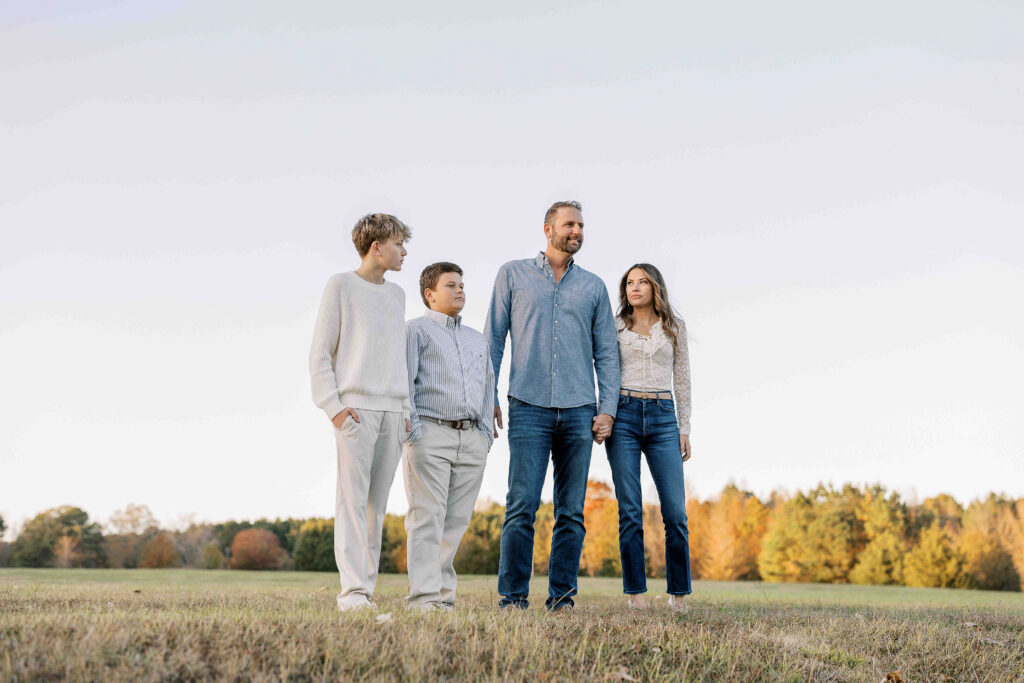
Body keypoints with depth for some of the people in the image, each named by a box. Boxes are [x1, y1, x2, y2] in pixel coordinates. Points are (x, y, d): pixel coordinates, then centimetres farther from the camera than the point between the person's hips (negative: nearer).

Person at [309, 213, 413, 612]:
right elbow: (319, 355, 0)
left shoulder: (396, 295, 19)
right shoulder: (340, 287, 2)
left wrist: (406, 409, 11)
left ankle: (366, 588, 6)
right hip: (355, 409, -5)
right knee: (353, 497, -11)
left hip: (392, 413, 5)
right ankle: (352, 591, -13)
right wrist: (334, 407, -11)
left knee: (377, 504, 3)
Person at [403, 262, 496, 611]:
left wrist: (486, 431, 13)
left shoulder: (476, 339, 25)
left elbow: (488, 384, 26)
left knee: (456, 521, 3)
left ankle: (444, 595, 8)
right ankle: (423, 596, -12)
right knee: (427, 517, -10)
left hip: (472, 439, 5)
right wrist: (413, 430, -11)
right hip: (431, 434, -5)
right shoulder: (416, 329, 7)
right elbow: (402, 381, -2)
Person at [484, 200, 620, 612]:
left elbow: (606, 352, 14)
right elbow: (493, 340, 8)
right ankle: (512, 597, -3)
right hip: (529, 408, -2)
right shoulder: (513, 275, 10)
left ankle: (562, 597, 9)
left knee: (572, 512, 2)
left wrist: (608, 407, 3)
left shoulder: (593, 287, 15)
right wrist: (487, 397, 0)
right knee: (522, 506, -9)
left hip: (579, 412, 3)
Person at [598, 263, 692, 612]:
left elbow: (682, 379, 13)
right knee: (630, 511, -5)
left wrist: (684, 429, 7)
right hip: (624, 416, -1)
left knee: (675, 512, -5)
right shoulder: (615, 327, 10)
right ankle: (635, 593, 1)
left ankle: (678, 593, 6)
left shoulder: (674, 327, 12)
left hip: (663, 418, 1)